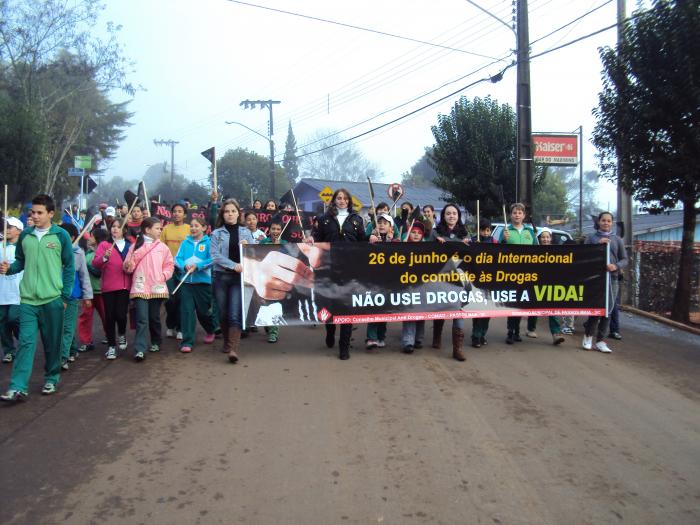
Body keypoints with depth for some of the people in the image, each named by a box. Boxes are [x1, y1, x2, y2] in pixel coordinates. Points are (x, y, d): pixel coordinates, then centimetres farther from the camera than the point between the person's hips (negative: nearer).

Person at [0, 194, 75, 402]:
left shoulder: (61, 235, -3)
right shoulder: (25, 235, 6)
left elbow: (69, 266, 0)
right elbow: (20, 261, 15)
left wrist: (65, 295, -2)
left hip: (52, 299, -2)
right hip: (28, 299, 2)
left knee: (52, 343, 10)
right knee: (26, 342, -4)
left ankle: (51, 379, 26)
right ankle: (18, 388, -5)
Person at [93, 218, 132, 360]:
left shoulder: (130, 246, 11)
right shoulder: (104, 244, 5)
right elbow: (95, 263, -8)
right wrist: (104, 257, -27)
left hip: (125, 286, 1)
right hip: (108, 286, 0)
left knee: (120, 314, -11)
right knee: (109, 316, 2)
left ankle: (122, 335, 21)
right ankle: (111, 346, 14)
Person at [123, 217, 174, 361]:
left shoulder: (162, 247, 8)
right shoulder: (135, 246, 4)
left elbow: (170, 264, 12)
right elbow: (128, 268, 4)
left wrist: (165, 274, -5)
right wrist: (128, 265, -18)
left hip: (157, 287, 2)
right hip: (140, 288, -2)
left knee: (154, 317, 12)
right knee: (142, 319, -10)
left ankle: (156, 342, 32)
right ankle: (140, 350, -12)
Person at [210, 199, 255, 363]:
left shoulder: (245, 232, 9)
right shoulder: (216, 233, 5)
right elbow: (215, 256, -7)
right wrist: (233, 265, -18)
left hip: (240, 277, -1)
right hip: (221, 277, 1)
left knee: (235, 314, -11)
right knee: (223, 313, 9)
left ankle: (233, 349, -16)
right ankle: (227, 341, 30)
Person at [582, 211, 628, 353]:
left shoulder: (617, 240, 14)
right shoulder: (591, 238, 10)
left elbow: (624, 260, 11)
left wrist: (616, 266, -10)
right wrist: (598, 244, -10)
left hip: (612, 278, 3)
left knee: (607, 310, 2)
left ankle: (600, 341, 11)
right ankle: (588, 336, 14)